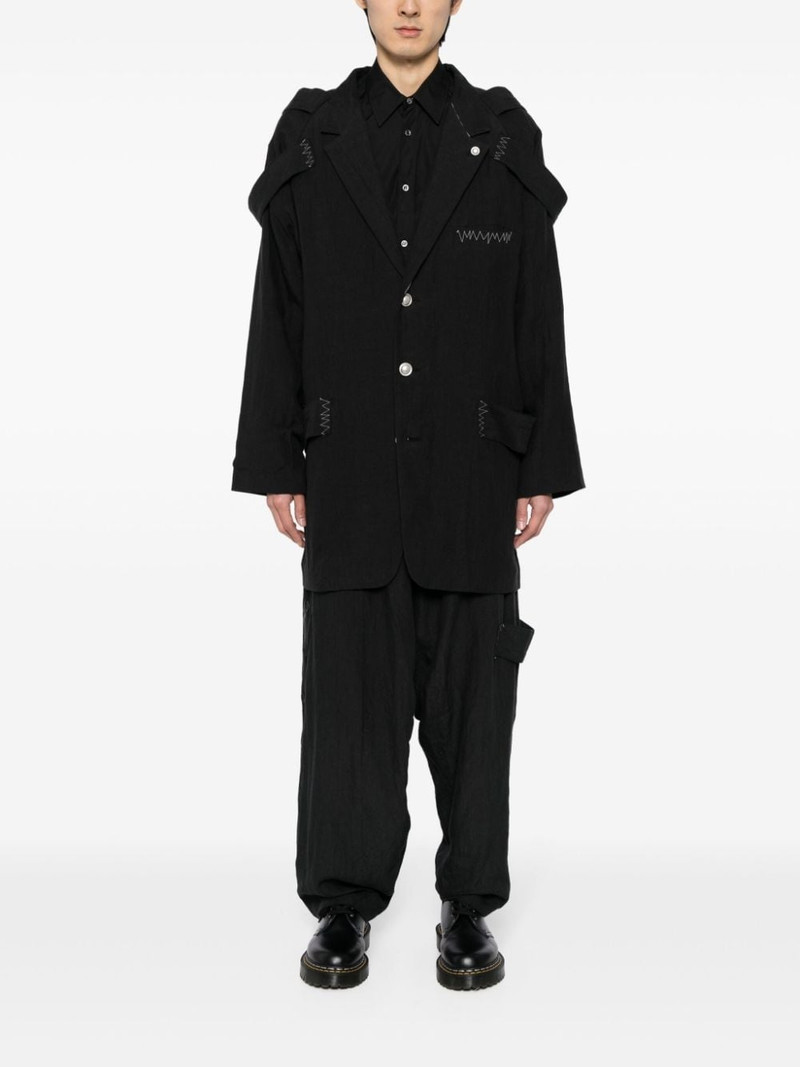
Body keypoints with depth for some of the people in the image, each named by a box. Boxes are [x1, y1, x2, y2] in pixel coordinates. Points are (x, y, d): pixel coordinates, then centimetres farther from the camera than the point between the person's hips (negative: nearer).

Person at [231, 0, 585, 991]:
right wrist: (275, 466, 0)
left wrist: (544, 469, 0)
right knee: (349, 691, 4)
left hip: (473, 473, 0)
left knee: (471, 689, 6)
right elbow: (279, 316, 4)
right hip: (350, 472, 0)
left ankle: (469, 906, 20)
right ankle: (344, 906, 19)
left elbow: (540, 321, 4)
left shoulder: (503, 140, 5)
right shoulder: (311, 140, 6)